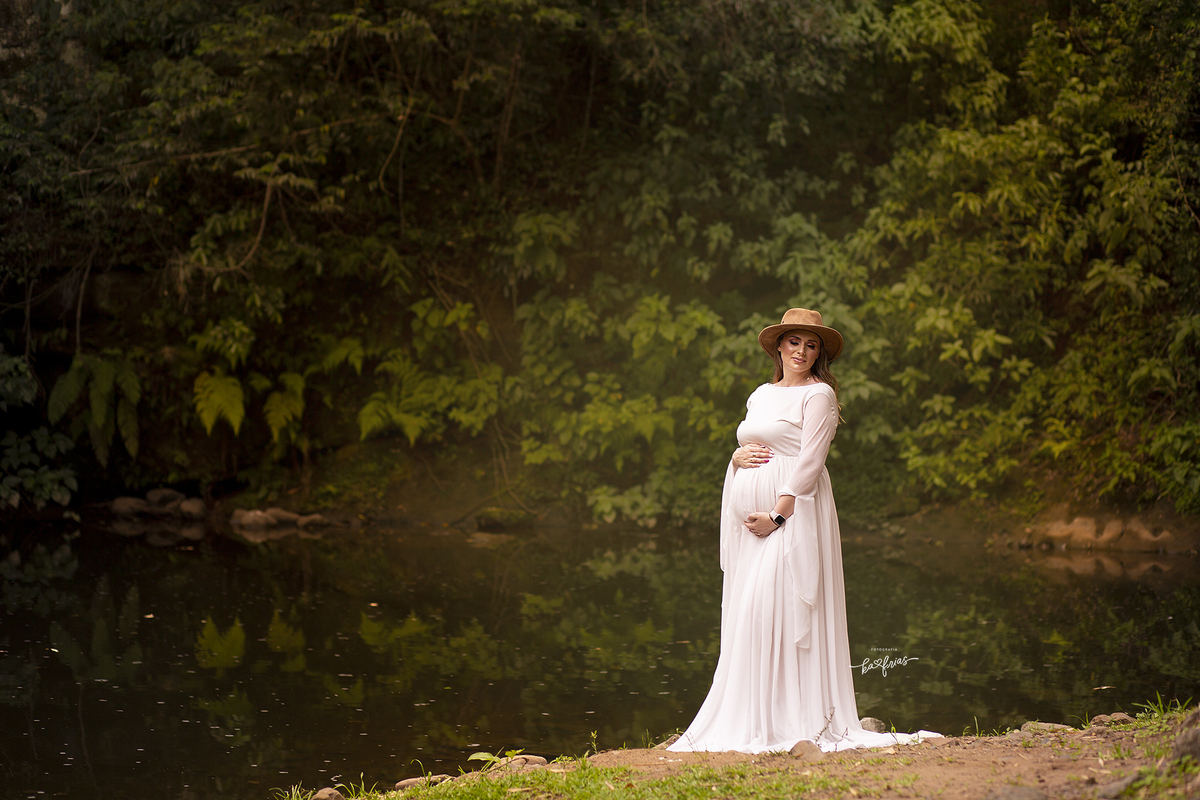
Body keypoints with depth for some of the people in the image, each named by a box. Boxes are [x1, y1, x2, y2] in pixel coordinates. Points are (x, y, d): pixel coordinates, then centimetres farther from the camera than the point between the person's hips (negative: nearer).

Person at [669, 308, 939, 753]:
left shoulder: (818, 394, -3)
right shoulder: (761, 394, 19)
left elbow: (809, 461, -11)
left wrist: (778, 514, -19)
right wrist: (738, 456, 0)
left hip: (792, 512, -7)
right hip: (745, 513, 7)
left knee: (773, 607, -15)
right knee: (744, 612, 3)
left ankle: (790, 721, -11)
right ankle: (748, 719, 6)